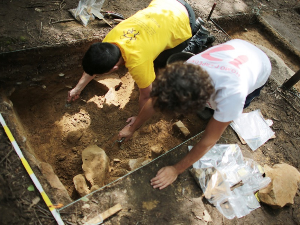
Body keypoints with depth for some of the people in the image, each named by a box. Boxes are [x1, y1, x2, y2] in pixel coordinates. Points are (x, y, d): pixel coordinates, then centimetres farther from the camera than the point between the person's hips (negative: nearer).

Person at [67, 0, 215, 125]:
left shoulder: (137, 62, -37)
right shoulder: (109, 40, -17)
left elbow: (146, 95, -21)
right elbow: (92, 63, 2)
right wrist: (78, 89, 7)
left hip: (183, 19, -6)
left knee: (160, 63, 10)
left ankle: (199, 38, 20)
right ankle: (197, 28, 30)